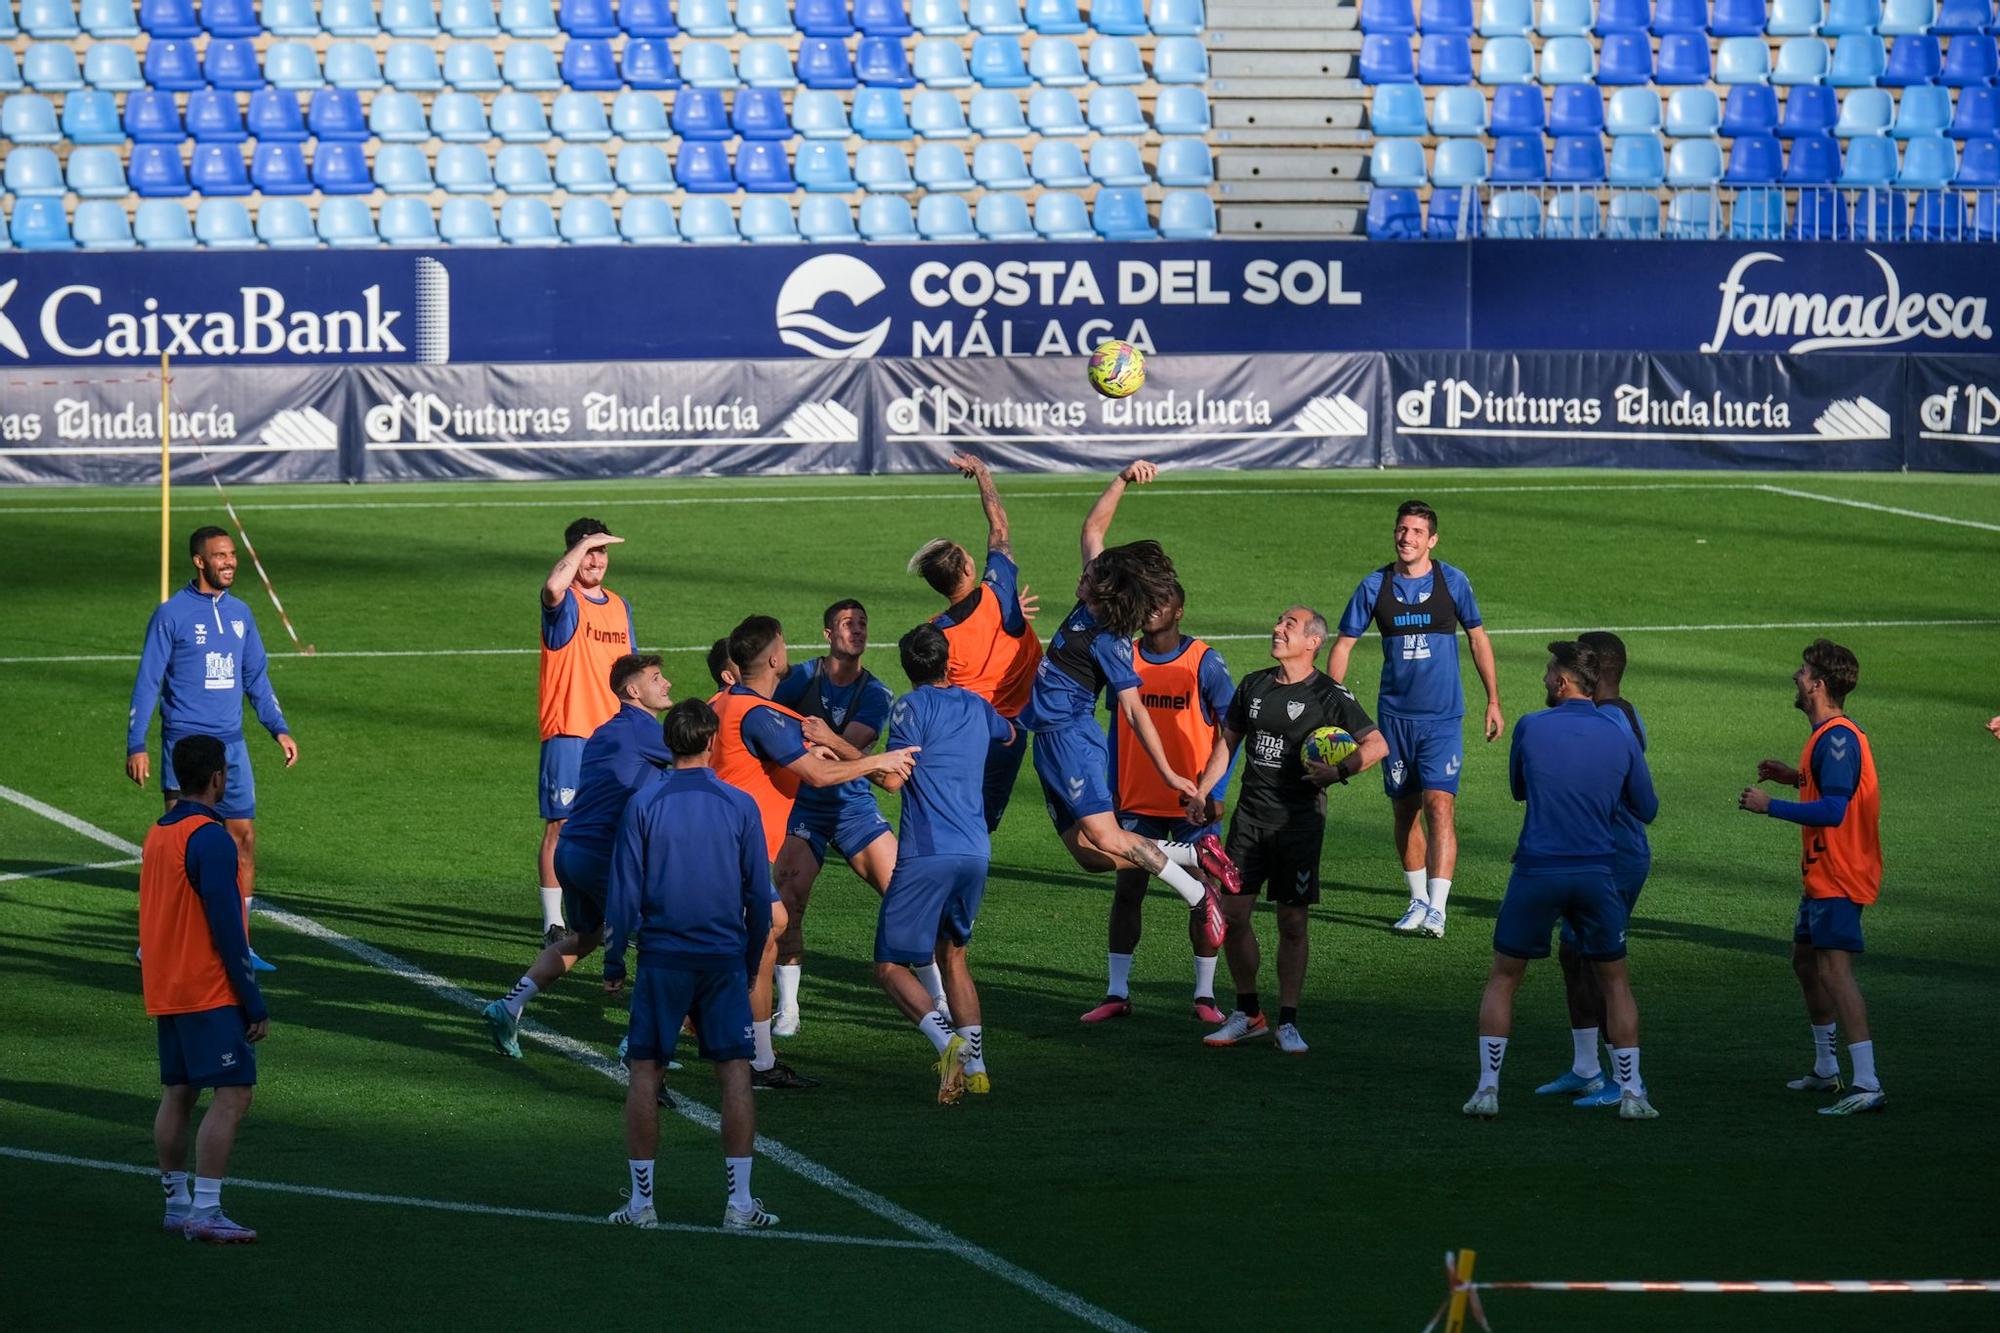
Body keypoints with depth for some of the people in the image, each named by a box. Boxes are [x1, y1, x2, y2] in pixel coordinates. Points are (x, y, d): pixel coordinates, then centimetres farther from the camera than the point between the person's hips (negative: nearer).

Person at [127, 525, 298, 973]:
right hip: (185, 745, -5)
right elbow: (147, 682, -5)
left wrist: (279, 729, 9)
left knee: (244, 839, 3)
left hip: (231, 746, 6)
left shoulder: (239, 613, 11)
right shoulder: (172, 614, -5)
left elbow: (256, 678, 19)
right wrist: (136, 745, -11)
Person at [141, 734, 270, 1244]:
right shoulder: (210, 838, -16)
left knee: (178, 1095, 13)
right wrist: (255, 1004, -14)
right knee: (232, 1095, -9)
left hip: (166, 990, 9)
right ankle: (206, 1211, -15)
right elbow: (226, 928, -18)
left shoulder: (157, 834, 12)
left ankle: (176, 1202, 16)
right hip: (210, 992, -9)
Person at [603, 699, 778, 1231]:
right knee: (735, 1073, 3)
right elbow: (759, 895, 5)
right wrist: (751, 961, 17)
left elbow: (623, 894, -2)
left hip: (661, 957, 0)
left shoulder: (643, 805, -2)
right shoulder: (739, 806, 0)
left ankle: (642, 1200, 4)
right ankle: (740, 1203, -1)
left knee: (645, 1072, 6)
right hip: (724, 956, 0)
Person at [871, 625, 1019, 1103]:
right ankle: (975, 1067, 13)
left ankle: (948, 1042, -24)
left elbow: (894, 779, -11)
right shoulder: (976, 706, 15)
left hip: (926, 853, -6)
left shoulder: (912, 708, -5)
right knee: (952, 953, 23)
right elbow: (1008, 735, 38)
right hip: (975, 852, 6)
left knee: (890, 964, -1)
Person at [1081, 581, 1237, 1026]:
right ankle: (1117, 993, 7)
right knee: (1126, 890, 1)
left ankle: (1205, 994, 8)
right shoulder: (1125, 658, 4)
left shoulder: (1204, 663, -8)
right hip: (1138, 801, 3)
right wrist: (1112, 789, 9)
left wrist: (1216, 792, -13)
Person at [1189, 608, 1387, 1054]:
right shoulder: (1253, 686, 10)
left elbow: (1377, 745, -7)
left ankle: (1288, 1023, 7)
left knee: (1292, 922, -1)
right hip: (1251, 816, 5)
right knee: (1232, 912, 1)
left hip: (1299, 820, -4)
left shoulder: (1329, 695, -5)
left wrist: (1340, 770, -21)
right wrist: (1202, 792, 12)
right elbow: (1228, 742, 20)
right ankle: (1248, 1014, 15)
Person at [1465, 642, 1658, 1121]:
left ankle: (1488, 1088, 7)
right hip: (1596, 874, 1)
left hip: (1536, 871, -1)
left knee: (1502, 979, 13)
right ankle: (1630, 1091, 9)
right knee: (1615, 982, 15)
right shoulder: (1621, 739, 1)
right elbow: (1646, 809, 11)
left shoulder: (1531, 728, -4)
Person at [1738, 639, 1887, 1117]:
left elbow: (1833, 809, -27)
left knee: (1834, 969, -16)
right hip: (1823, 875, 11)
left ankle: (1867, 1085, -22)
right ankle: (1825, 1069, 35)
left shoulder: (1838, 738, -19)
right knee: (1805, 960, 22)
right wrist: (1797, 777, 17)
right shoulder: (1831, 735, 14)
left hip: (1837, 879, -11)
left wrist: (1770, 806, -20)